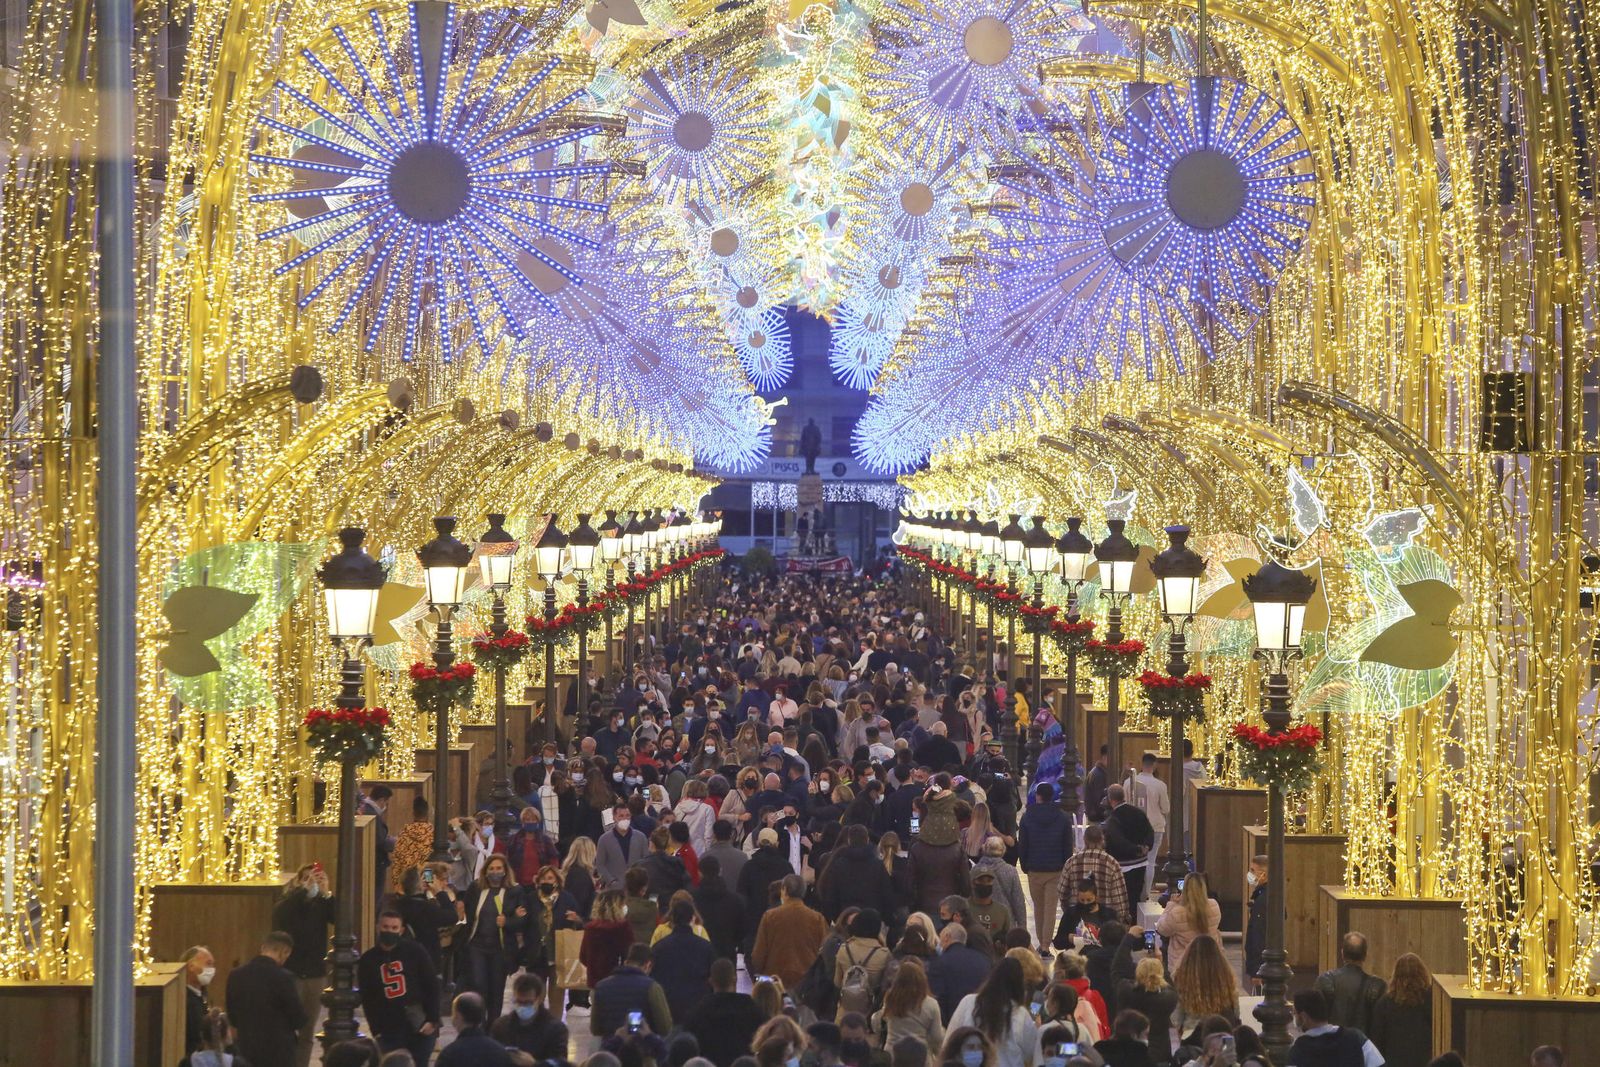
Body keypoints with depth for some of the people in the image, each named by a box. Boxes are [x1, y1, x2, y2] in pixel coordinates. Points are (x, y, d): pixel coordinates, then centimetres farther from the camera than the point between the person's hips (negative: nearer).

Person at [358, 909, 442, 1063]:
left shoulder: (415, 952, -1)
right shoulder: (368, 960, 5)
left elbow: (432, 986, 0)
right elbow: (367, 999, 10)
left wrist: (432, 1020, -6)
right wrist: (376, 1030, 3)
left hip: (420, 1028, -2)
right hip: (389, 1031, 2)